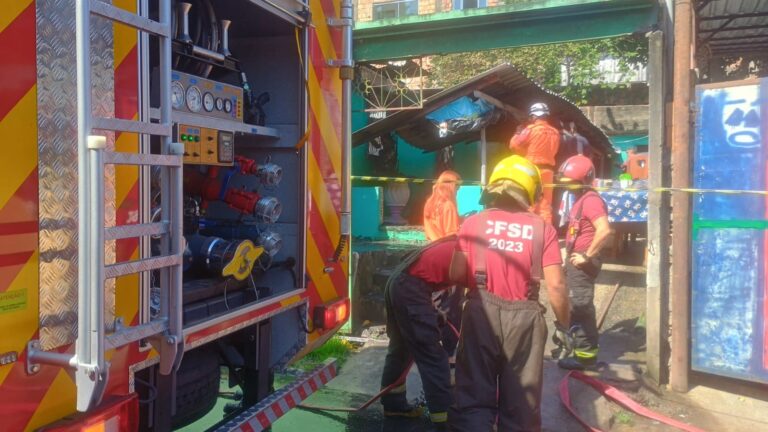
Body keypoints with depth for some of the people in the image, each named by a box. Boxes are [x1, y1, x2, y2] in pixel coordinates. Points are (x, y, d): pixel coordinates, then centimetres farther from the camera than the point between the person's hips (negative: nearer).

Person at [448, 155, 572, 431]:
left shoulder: (473, 223, -1)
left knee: (474, 397, 9)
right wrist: (563, 325, 8)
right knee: (520, 401, 15)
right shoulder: (542, 229, -2)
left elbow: (456, 275, -5)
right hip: (523, 318, 1)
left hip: (481, 314, 0)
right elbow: (555, 286, -5)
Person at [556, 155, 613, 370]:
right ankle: (583, 348, 30)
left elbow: (604, 230, -31)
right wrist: (571, 254, 14)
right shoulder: (580, 199, 13)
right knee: (576, 306, 18)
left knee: (580, 307, -3)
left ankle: (585, 354, 7)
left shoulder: (591, 200, -18)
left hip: (582, 261, -10)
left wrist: (587, 256, -24)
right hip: (575, 259, 10)